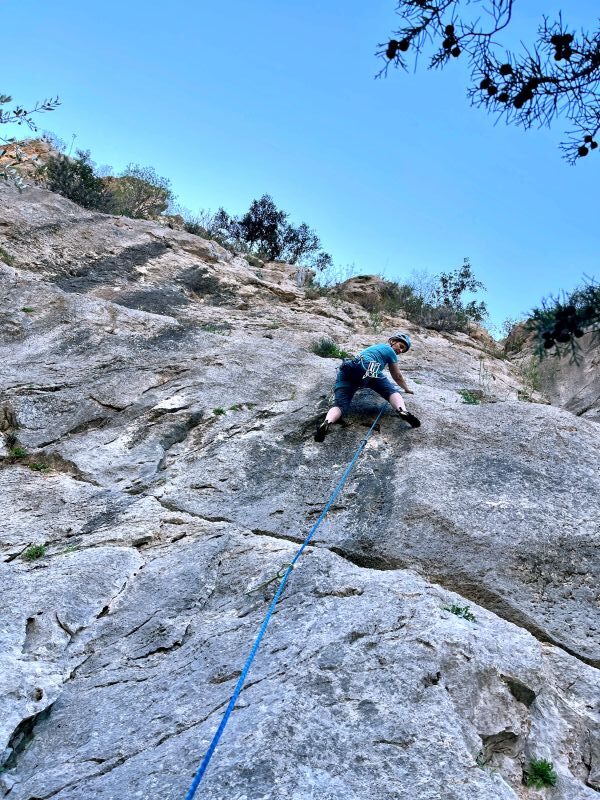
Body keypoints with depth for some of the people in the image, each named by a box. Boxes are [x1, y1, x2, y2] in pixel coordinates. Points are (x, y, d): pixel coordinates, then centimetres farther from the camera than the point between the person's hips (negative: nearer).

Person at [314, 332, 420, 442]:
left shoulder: (375, 347, 42)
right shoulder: (390, 351, 22)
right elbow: (397, 376, 30)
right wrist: (407, 389, 47)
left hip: (345, 371, 5)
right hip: (365, 369, -5)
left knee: (341, 405, -12)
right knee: (392, 391, 1)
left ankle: (327, 422, -45)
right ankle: (403, 411, -31)